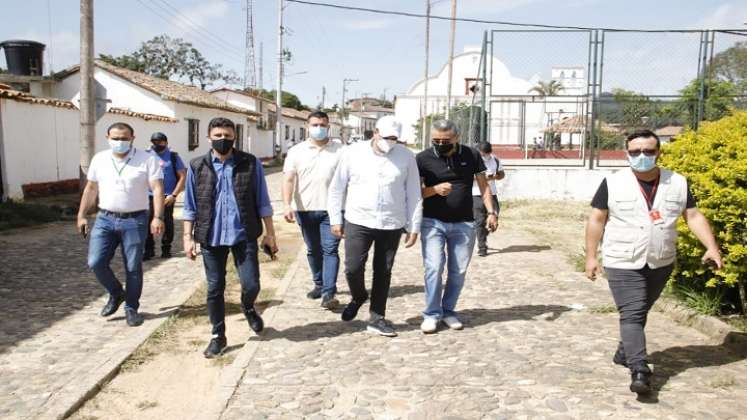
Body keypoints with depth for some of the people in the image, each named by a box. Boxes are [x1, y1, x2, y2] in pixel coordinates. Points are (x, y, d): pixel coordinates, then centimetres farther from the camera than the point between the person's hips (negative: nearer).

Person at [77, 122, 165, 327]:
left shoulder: (147, 159, -6)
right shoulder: (99, 159, 7)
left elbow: (157, 189, -11)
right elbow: (91, 189, 15)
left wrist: (158, 217, -21)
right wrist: (81, 215, 12)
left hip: (134, 221, -3)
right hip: (105, 219, 4)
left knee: (133, 268, 4)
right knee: (95, 262, -3)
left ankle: (131, 307, 20)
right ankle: (116, 293, 23)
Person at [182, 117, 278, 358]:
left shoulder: (250, 164, -1)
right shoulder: (197, 167, 3)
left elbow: (263, 203, 2)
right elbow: (190, 207, 7)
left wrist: (270, 234, 1)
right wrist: (188, 237, 3)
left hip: (244, 235, -1)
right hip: (211, 238, 1)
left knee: (251, 285, 0)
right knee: (214, 289, 8)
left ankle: (248, 308, 36)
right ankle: (218, 336, 24)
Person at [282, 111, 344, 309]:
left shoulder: (340, 150, 2)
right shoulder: (296, 151, 3)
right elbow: (288, 180, -3)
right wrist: (287, 205, -17)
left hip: (332, 209, -2)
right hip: (305, 209, 2)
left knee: (330, 250, -7)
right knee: (313, 250, 14)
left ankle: (328, 293, -8)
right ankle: (319, 284, 30)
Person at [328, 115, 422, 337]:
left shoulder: (406, 157, -1)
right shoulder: (353, 152, -3)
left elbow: (413, 194, 4)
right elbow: (337, 188, 3)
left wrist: (414, 227, 3)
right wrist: (336, 219, 2)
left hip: (391, 226, 1)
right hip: (358, 222, -1)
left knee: (383, 273, 8)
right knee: (353, 268, -6)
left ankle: (376, 318, 22)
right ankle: (358, 297, 27)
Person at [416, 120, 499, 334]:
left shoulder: (471, 155, 2)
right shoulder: (424, 158, -3)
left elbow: (483, 186, 8)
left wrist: (491, 212, -2)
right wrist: (434, 190, -18)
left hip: (463, 224, 2)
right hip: (433, 222, -2)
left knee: (458, 271, 6)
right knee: (434, 267, -9)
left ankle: (448, 311, 22)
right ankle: (431, 314, 4)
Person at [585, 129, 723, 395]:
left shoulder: (677, 183, 1)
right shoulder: (613, 184, -7)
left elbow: (693, 216, 4)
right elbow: (597, 220, -3)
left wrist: (711, 246, -9)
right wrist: (591, 256, -4)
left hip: (662, 264, 4)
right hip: (623, 264, -4)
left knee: (640, 312, 17)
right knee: (632, 315, -12)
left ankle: (624, 353, 34)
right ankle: (639, 371, -16)